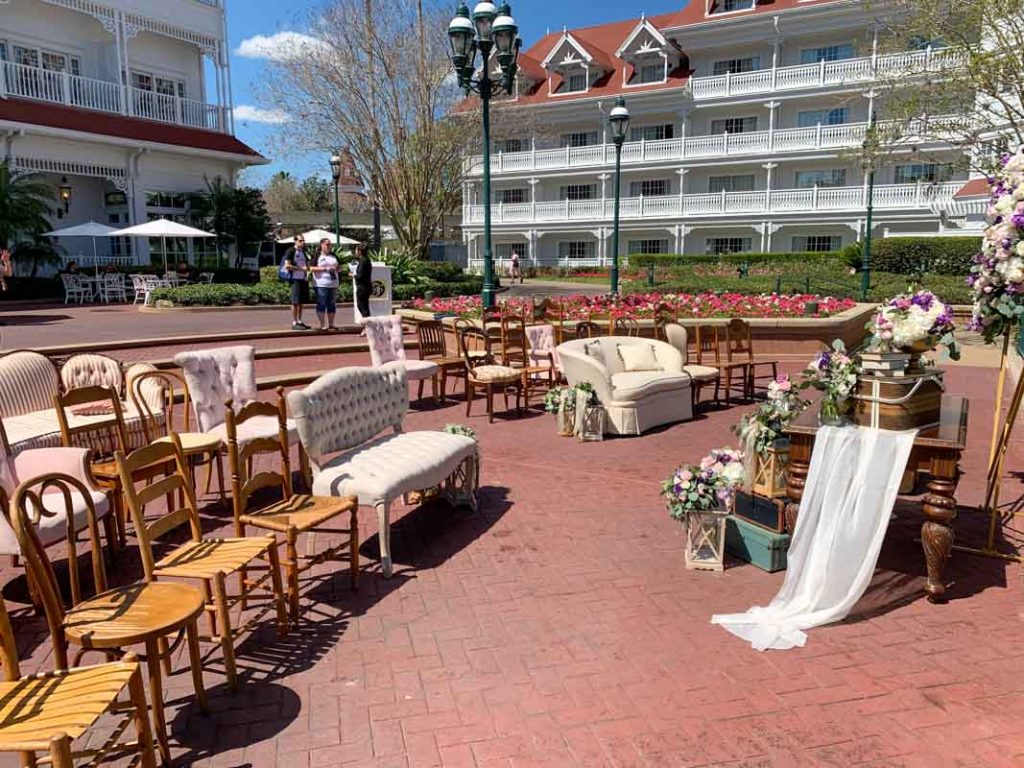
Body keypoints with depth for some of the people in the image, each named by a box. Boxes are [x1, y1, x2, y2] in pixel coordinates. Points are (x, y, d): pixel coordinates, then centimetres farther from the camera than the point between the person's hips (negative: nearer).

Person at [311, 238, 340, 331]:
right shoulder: (317, 255, -1)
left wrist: (336, 268, -2)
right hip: (321, 284, -6)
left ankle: (331, 324, 13)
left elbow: (338, 267, 23)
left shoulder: (333, 255, 16)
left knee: (332, 304, 7)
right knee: (321, 304, -6)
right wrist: (325, 268, -16)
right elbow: (312, 268, -11)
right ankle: (323, 325, -4)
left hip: (333, 284, 6)